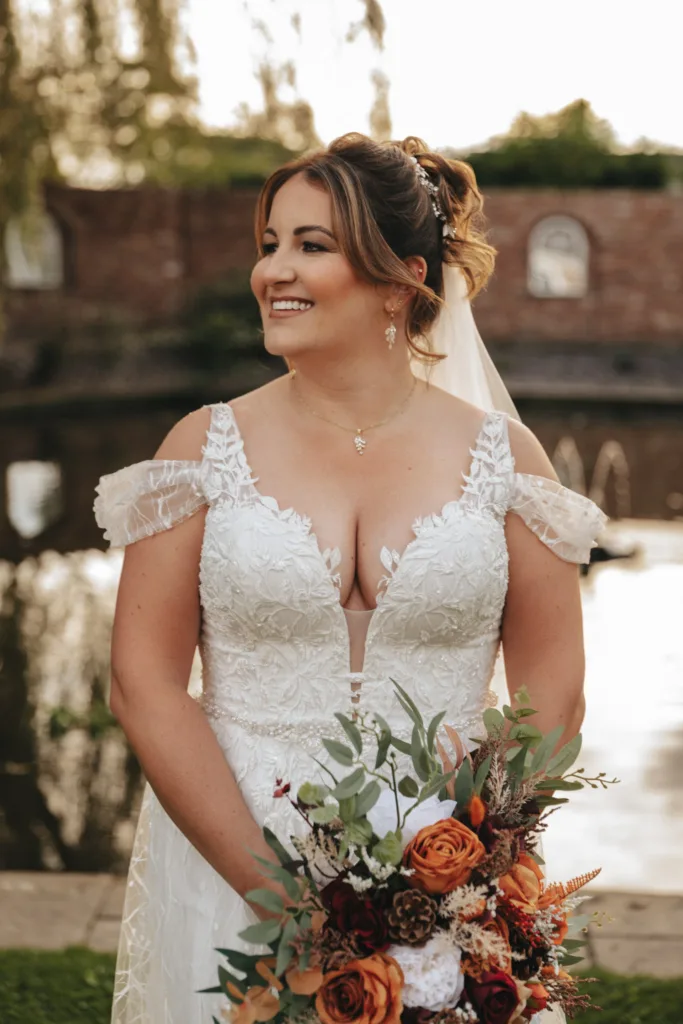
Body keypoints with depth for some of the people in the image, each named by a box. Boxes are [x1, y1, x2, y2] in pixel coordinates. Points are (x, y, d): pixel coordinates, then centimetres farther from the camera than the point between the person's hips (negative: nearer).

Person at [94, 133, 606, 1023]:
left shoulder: (502, 456, -1)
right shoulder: (207, 449, -1)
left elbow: (553, 697, -1)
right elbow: (144, 683, -6)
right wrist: (273, 884, -14)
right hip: (227, 875, 0)